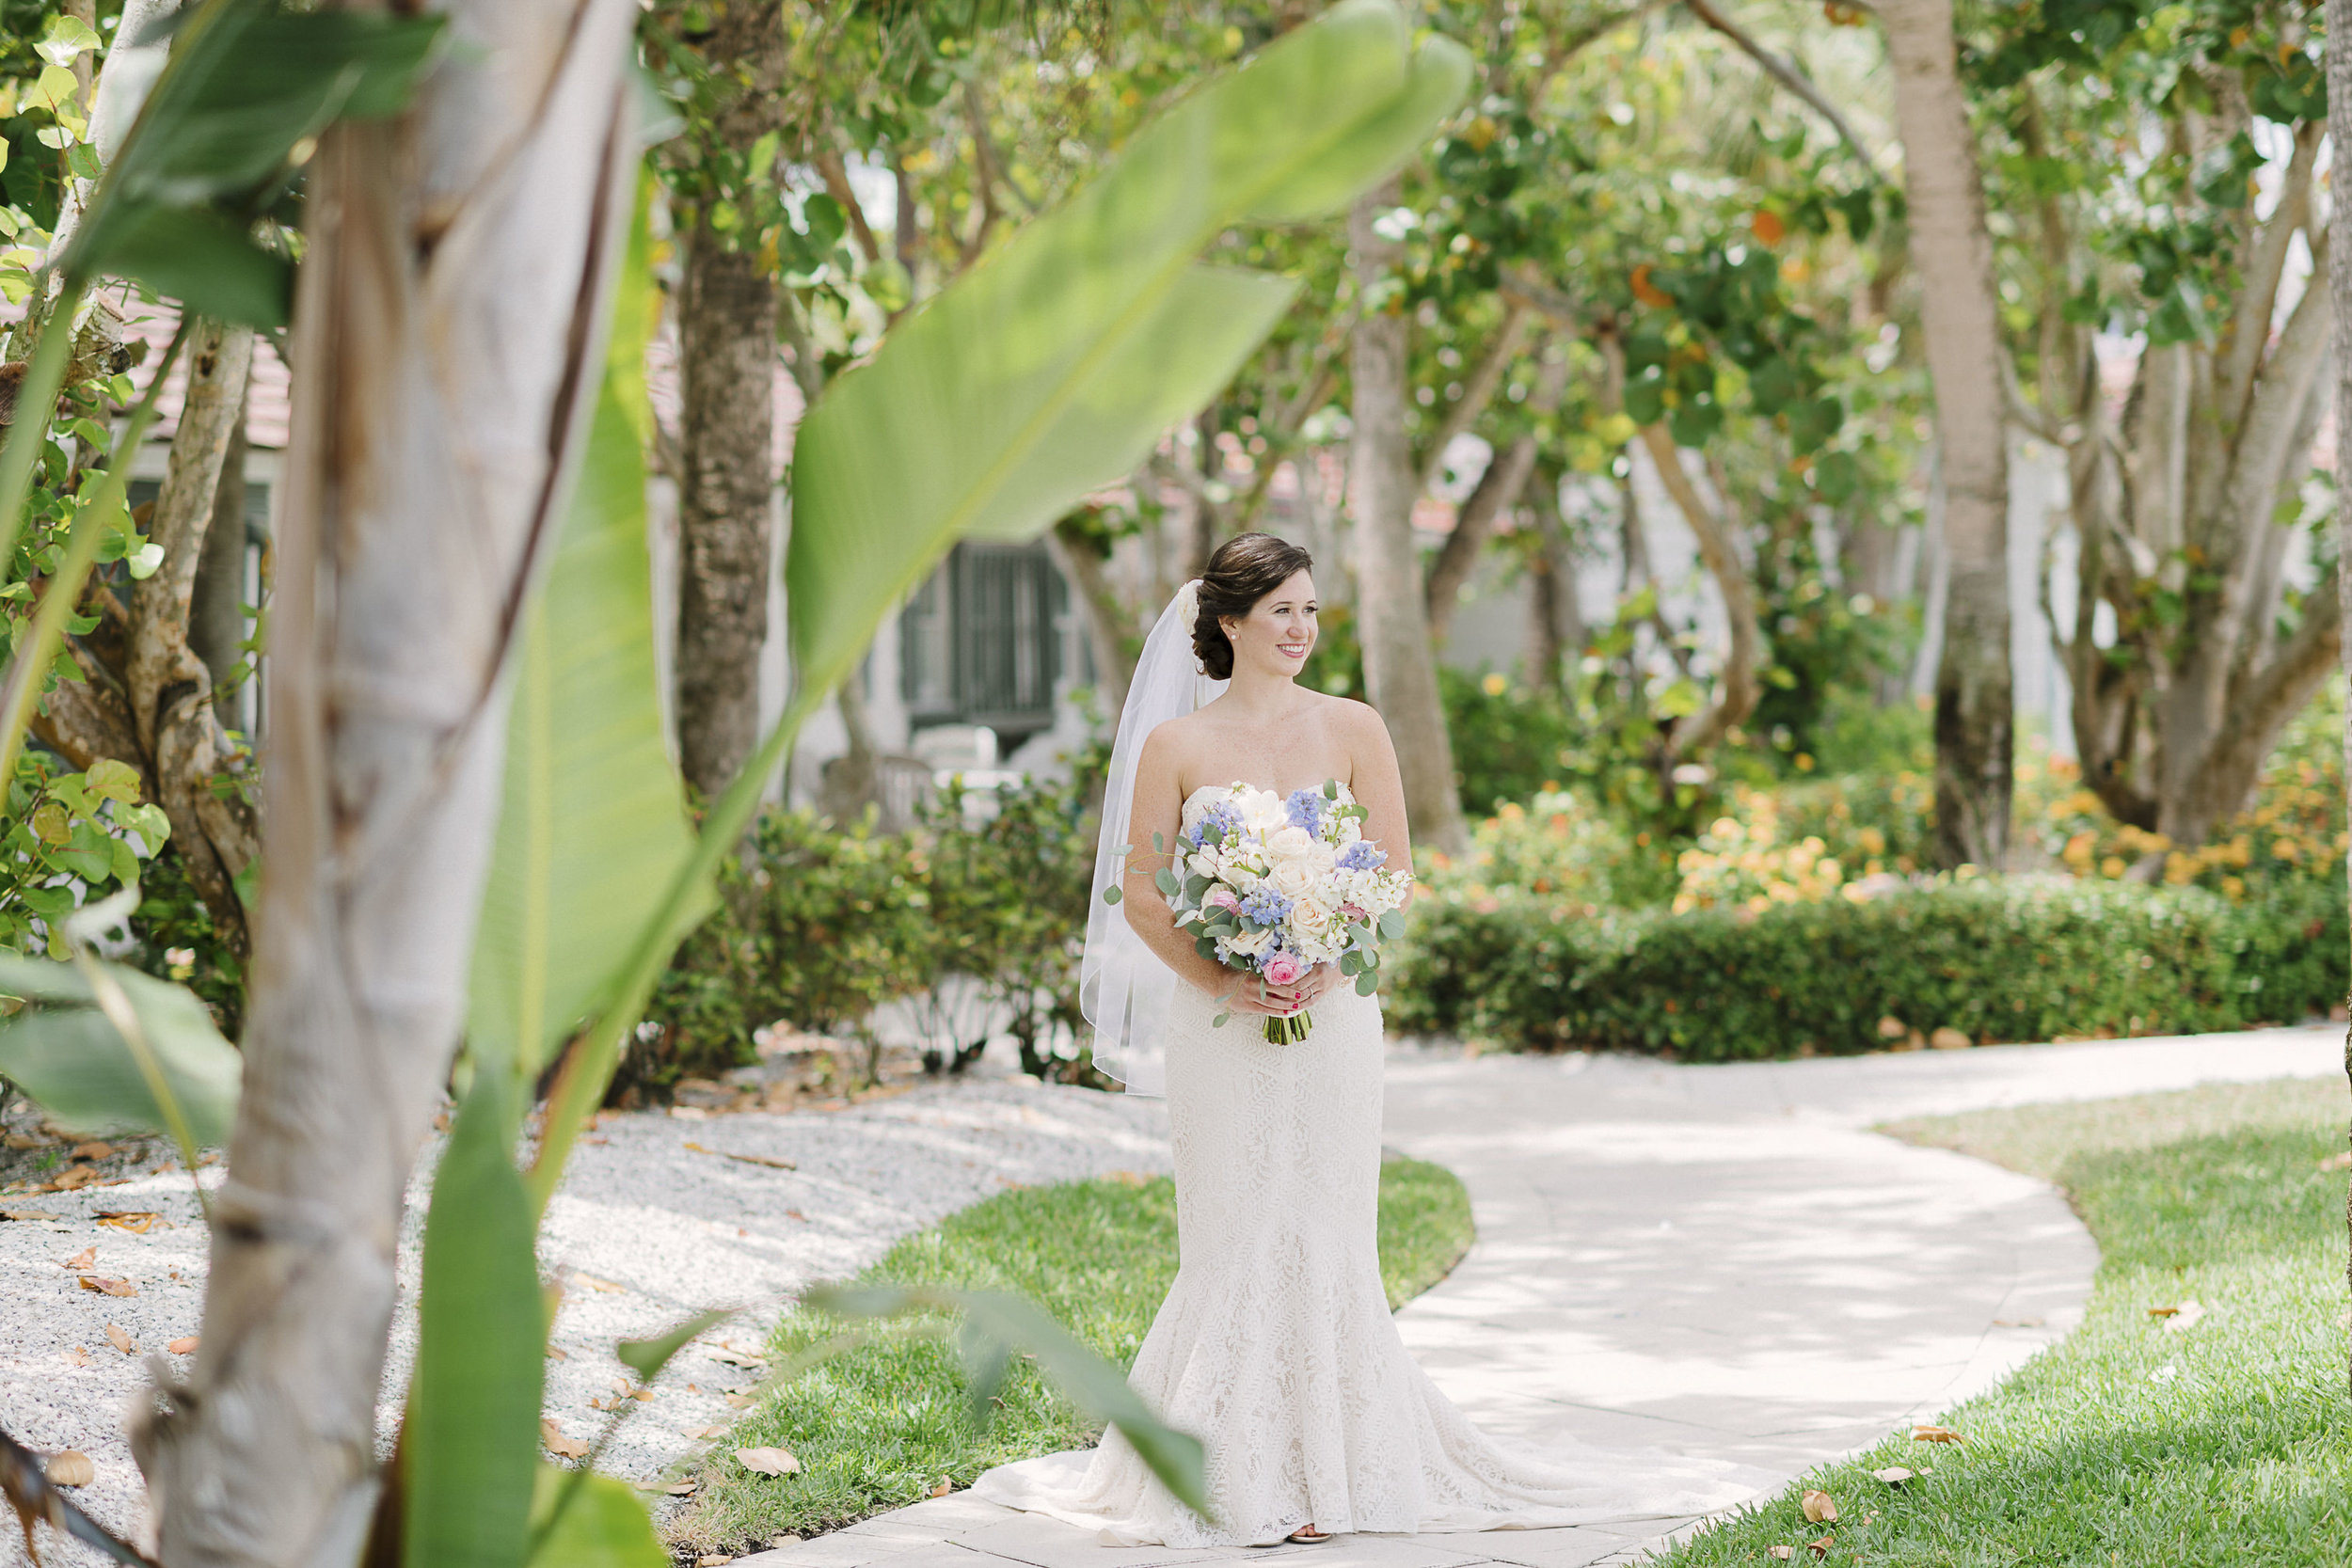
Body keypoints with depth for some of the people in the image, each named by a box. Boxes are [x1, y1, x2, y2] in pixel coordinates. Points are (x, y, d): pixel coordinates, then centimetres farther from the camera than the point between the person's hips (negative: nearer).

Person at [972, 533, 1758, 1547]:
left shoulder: (1352, 730, 5)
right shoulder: (1174, 745, 2)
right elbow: (1140, 898, 1)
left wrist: (1327, 967, -12)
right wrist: (1222, 983, -12)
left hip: (1332, 1017, 1)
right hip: (1218, 1029, -1)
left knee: (1323, 1242, 1)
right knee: (1232, 1244, 0)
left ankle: (1326, 1471, 9)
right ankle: (1237, 1475, 9)